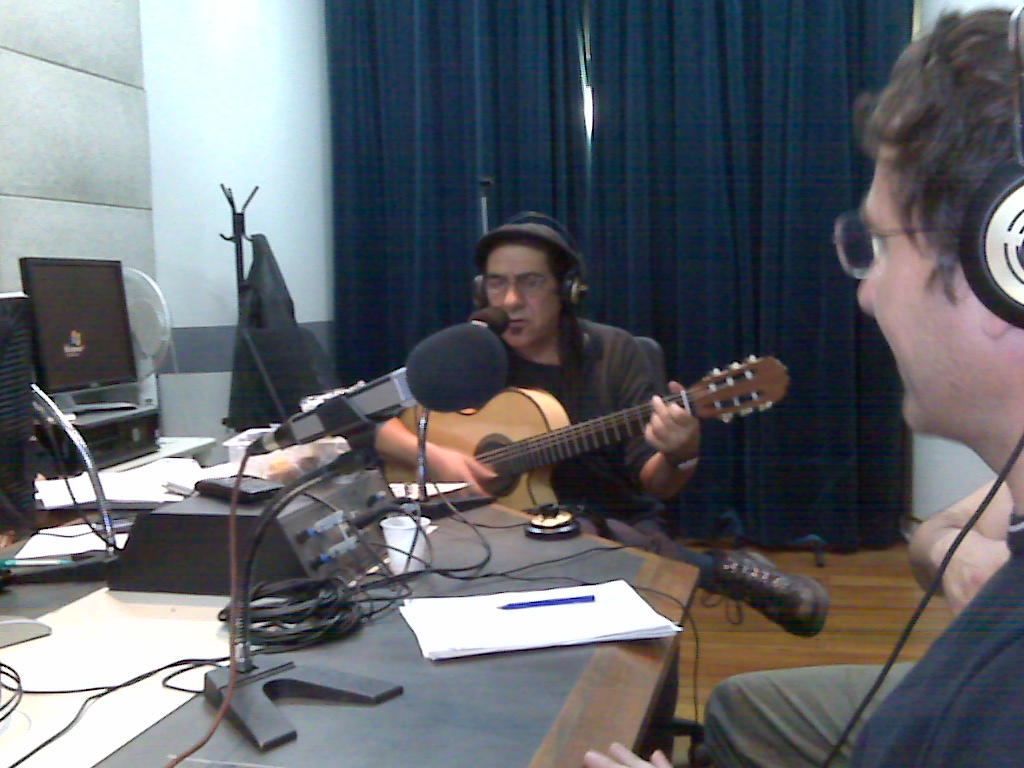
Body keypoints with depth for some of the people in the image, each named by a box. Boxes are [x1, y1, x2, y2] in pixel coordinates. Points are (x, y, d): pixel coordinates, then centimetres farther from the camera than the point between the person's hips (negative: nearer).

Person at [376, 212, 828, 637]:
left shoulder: (613, 352, -1)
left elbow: (651, 482, -3)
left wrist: (678, 457, -27)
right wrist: (431, 455, -20)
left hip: (622, 526, 0)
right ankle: (722, 570, -19)